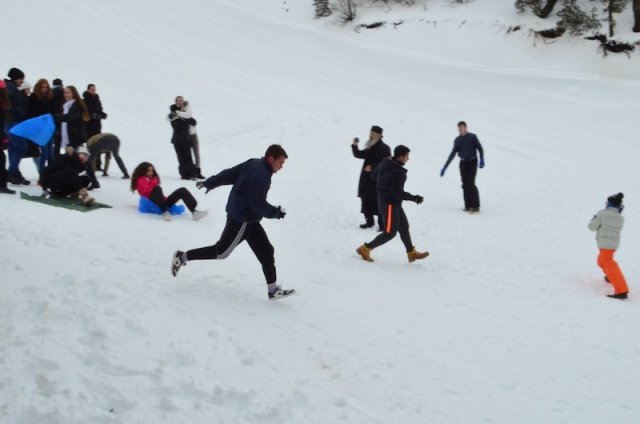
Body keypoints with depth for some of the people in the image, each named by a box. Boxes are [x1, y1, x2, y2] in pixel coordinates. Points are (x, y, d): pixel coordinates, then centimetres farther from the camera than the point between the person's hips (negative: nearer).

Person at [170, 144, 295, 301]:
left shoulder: (253, 164, 4)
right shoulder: (261, 176, -25)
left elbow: (229, 174, 12)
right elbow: (258, 204, -24)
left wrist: (210, 182, 23)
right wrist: (276, 212, -11)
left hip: (246, 218, 10)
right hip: (242, 219, -10)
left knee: (266, 252, 7)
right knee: (222, 251, 4)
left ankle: (273, 289, 10)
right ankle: (183, 257, 16)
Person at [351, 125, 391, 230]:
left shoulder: (384, 148, -9)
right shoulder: (370, 148, 14)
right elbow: (359, 155, 17)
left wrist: (373, 167, -24)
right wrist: (354, 146, 1)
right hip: (367, 180, 8)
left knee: (378, 202, -7)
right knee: (366, 200, 12)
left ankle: (382, 224, 0)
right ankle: (369, 221, 26)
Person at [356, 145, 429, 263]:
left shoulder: (384, 163, 0)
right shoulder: (398, 173, -26)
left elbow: (373, 175, 13)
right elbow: (397, 193, -27)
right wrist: (413, 198, -18)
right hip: (390, 205, -10)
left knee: (404, 227, 19)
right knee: (390, 233, 0)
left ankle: (411, 253, 30)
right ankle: (365, 249, 7)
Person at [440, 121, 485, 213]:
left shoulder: (472, 137, -3)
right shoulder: (457, 140, 6)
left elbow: (480, 149, -3)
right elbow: (453, 154, 8)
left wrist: (482, 160, -18)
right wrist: (445, 167, 4)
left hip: (472, 162, -4)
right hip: (463, 163, 4)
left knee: (471, 183, -14)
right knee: (465, 185, 1)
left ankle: (475, 206, -11)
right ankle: (468, 206, 7)